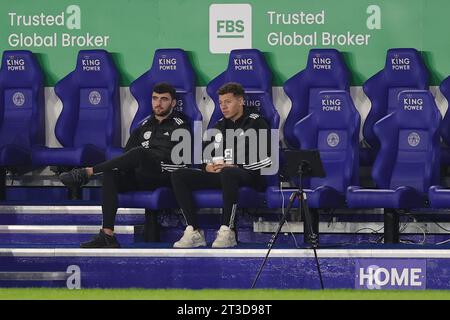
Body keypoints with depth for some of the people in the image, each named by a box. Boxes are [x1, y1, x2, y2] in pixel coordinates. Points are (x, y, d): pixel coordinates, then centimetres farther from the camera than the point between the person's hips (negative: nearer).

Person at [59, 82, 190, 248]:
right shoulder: (144, 125, 22)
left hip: (165, 177, -6)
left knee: (140, 152, -34)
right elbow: (127, 153, 19)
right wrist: (122, 165, 0)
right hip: (140, 177, 6)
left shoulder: (180, 125, 5)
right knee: (110, 175, -23)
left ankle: (87, 172, -29)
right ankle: (107, 235, -29)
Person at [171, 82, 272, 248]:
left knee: (227, 173, -43)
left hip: (249, 175, -7)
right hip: (219, 174, 7)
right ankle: (194, 232, -21)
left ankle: (227, 231, -35)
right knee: (178, 175, -12)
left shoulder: (256, 123, 1)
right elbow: (206, 155, 23)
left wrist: (237, 166, -19)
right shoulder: (220, 126, 21)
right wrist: (208, 166, -2)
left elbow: (266, 159, -10)